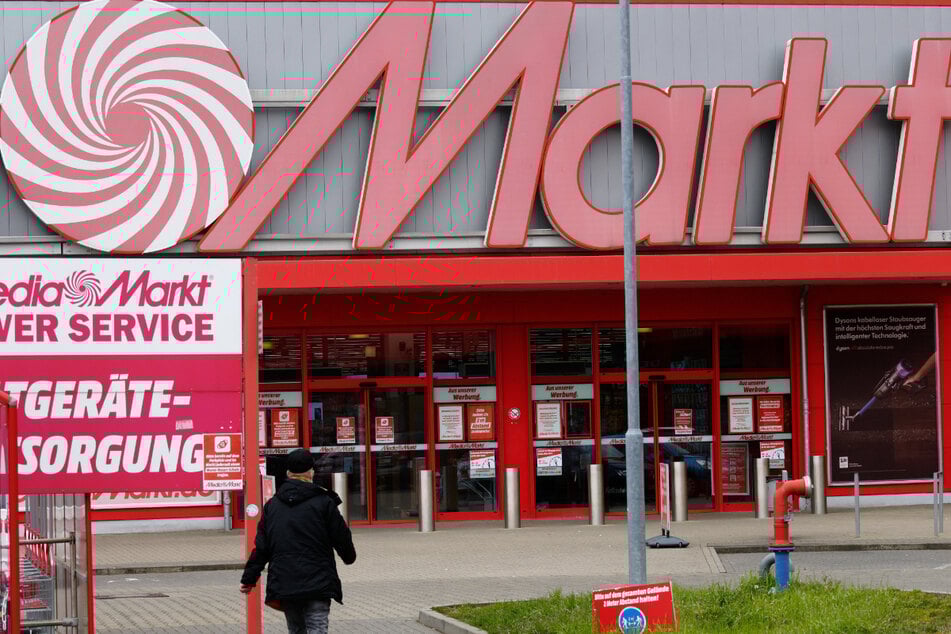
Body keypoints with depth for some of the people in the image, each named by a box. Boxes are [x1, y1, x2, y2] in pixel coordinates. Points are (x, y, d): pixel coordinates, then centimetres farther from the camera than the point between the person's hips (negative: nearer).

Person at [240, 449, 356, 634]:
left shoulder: (272, 505, 8)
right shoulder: (324, 502, -2)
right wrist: (349, 556, 25)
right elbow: (341, 537, 4)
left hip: (283, 583, 4)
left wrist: (249, 578, 15)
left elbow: (261, 546, 8)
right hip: (317, 583, -4)